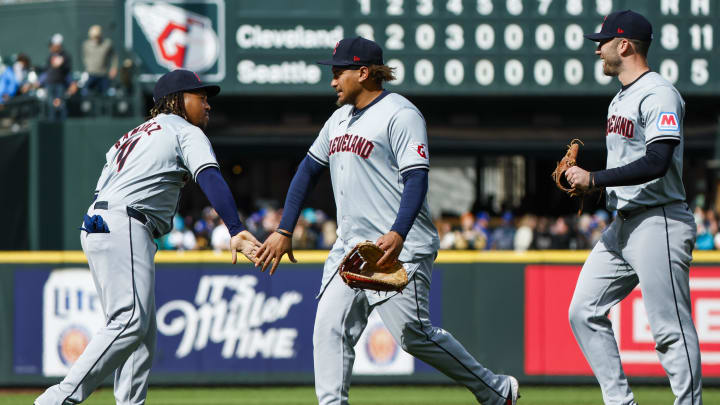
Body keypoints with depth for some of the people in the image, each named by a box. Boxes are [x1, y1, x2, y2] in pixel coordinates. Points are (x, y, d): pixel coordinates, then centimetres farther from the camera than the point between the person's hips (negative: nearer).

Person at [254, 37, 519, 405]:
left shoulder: (400, 114, -10)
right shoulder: (341, 117, 17)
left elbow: (416, 180, -19)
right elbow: (308, 170, 24)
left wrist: (398, 235, -33)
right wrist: (284, 231, 17)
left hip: (399, 249, -8)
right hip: (350, 247, 8)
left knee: (413, 335, -9)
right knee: (329, 327, -5)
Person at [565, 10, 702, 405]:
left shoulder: (658, 94, -13)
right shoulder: (620, 99, 19)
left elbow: (657, 164, -24)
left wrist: (594, 178, -19)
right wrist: (582, 178, 8)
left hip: (659, 224, -10)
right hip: (623, 225, 10)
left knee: (671, 329, -10)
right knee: (584, 312, 6)